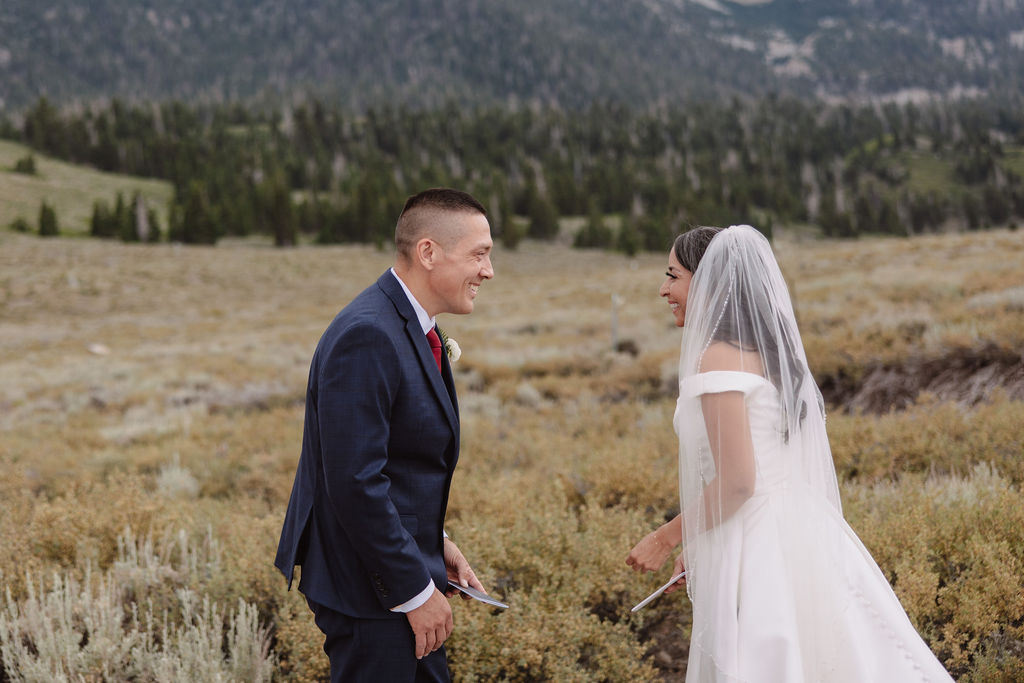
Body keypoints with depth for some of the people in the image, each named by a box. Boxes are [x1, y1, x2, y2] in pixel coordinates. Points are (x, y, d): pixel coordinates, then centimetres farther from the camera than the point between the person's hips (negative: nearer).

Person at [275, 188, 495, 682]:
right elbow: (355, 483, -27)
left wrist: (434, 543, 11)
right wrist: (416, 591, -21)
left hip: (399, 565, 10)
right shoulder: (367, 336, -24)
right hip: (367, 586, -10)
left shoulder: (410, 326, 9)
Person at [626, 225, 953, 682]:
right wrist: (696, 545, 18)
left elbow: (737, 481, -21)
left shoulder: (717, 359, -16)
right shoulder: (768, 352, 12)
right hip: (798, 536, 9)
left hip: (755, 553, -9)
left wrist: (665, 539, -10)